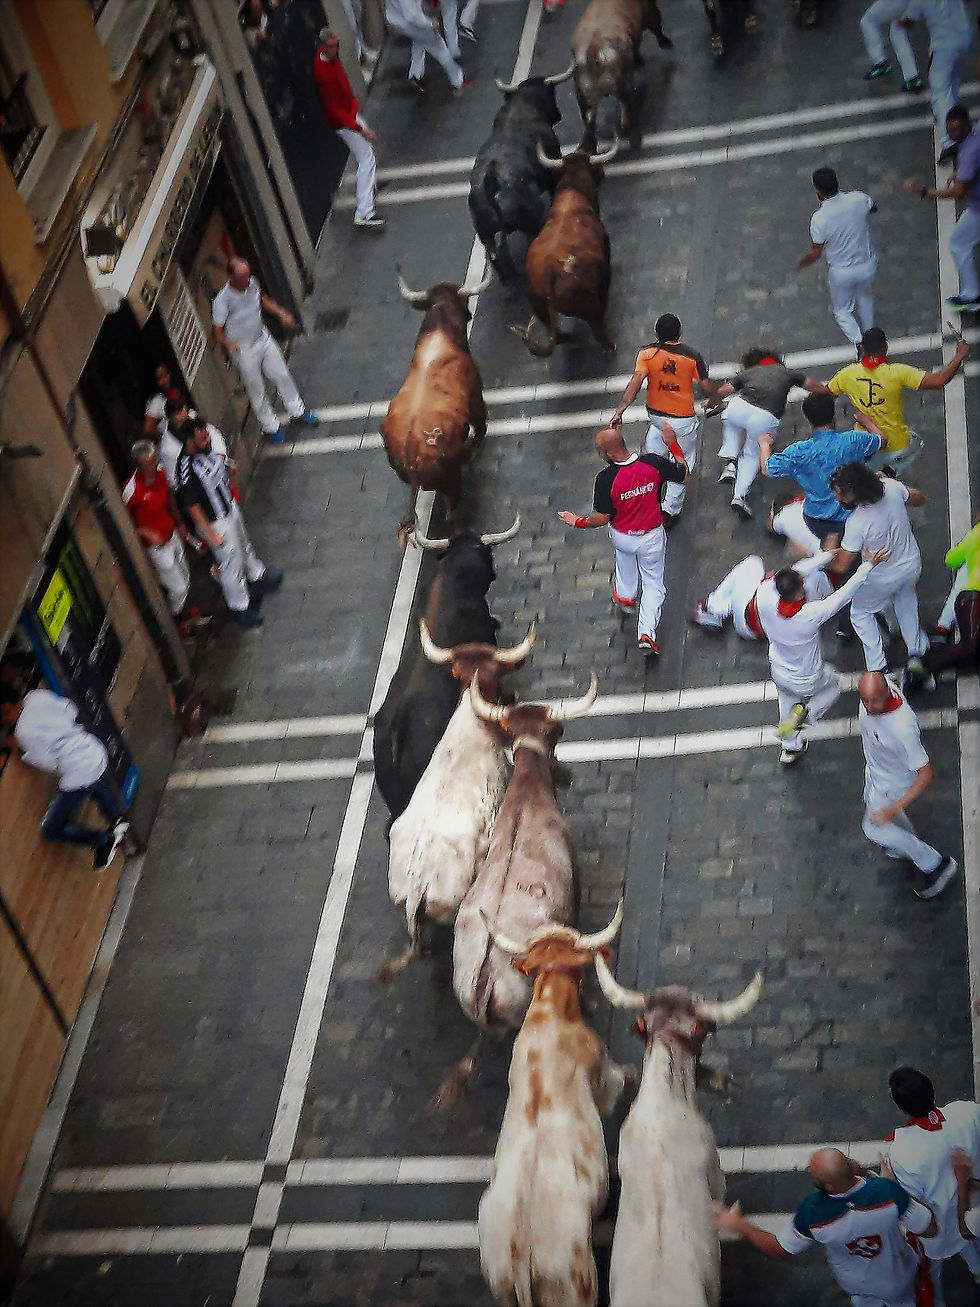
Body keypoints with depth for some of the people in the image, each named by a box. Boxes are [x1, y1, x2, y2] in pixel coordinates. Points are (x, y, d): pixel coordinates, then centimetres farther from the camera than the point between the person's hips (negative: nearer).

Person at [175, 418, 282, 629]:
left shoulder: (206, 449, -11)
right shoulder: (187, 469, -35)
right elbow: (191, 506, -27)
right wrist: (211, 534, -21)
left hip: (230, 507, 8)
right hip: (215, 522, -8)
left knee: (243, 543, 32)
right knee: (231, 564, 8)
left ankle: (257, 574, 60)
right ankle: (239, 608, 29)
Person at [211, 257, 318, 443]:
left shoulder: (252, 283, -12)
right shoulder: (222, 301, -30)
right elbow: (218, 330, -21)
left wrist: (281, 313, 1)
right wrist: (227, 342, -41)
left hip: (264, 339, 6)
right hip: (244, 350, -5)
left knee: (282, 376, 18)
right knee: (257, 391, 11)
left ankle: (297, 411, 42)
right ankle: (271, 426, 32)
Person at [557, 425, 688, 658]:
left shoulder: (606, 478, -28)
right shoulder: (653, 463, -22)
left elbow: (602, 518, -19)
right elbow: (684, 473, -5)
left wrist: (576, 521, -2)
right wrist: (672, 444, 4)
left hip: (621, 537, -1)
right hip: (652, 538, 1)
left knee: (624, 552, 38)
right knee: (654, 584, 18)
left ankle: (625, 595, 55)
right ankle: (646, 633, 5)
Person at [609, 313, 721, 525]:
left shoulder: (647, 354, -10)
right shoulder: (692, 356, -12)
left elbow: (635, 382, -22)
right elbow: (707, 386, -6)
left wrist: (619, 411, -24)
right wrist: (715, 400, 15)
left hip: (656, 417, 2)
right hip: (684, 420, -2)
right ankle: (671, 510, 14)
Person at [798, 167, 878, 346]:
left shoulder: (819, 219, -29)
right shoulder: (858, 199, -19)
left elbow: (815, 254, -17)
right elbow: (874, 209, 7)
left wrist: (801, 263, 4)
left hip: (841, 272, -4)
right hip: (867, 264, 4)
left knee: (842, 310, 24)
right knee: (864, 296, 35)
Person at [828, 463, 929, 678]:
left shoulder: (856, 523, -37)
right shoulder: (890, 486, -23)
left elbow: (841, 565, -26)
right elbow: (919, 499, 1)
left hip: (883, 578, -5)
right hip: (912, 566, 5)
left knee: (861, 612, 23)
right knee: (906, 599, 36)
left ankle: (878, 667, 19)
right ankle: (916, 654, 37)